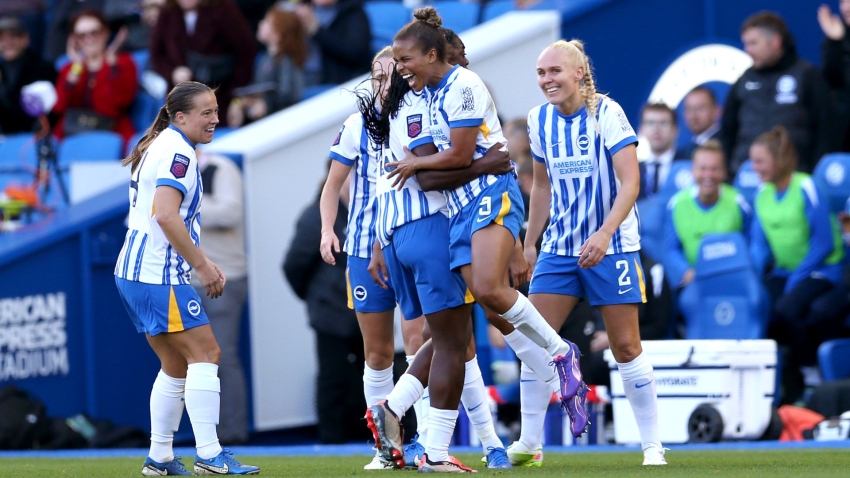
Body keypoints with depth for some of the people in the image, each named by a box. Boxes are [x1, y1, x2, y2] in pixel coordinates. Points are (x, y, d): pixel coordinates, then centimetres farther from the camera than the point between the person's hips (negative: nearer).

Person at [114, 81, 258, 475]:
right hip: (158, 277, -10)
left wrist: (202, 263, 22)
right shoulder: (177, 151, -13)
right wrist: (203, 266, -18)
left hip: (135, 273, 10)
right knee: (205, 354, -10)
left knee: (176, 364, 14)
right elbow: (165, 214, -24)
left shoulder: (162, 147, 19)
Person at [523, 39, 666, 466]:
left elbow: (630, 182, -19)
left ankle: (652, 445, 6)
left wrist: (605, 234, -31)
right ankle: (528, 443, 1)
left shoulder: (606, 113, -13)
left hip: (610, 246, -5)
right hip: (559, 249, 5)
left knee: (625, 347, -3)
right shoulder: (540, 119, 4)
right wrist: (530, 243, 15)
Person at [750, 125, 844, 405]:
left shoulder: (806, 189, -13)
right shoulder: (763, 194, 7)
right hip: (783, 272, 6)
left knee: (786, 309, -32)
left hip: (819, 270, -6)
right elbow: (759, 244, 10)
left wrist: (796, 279, -18)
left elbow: (824, 242, -15)